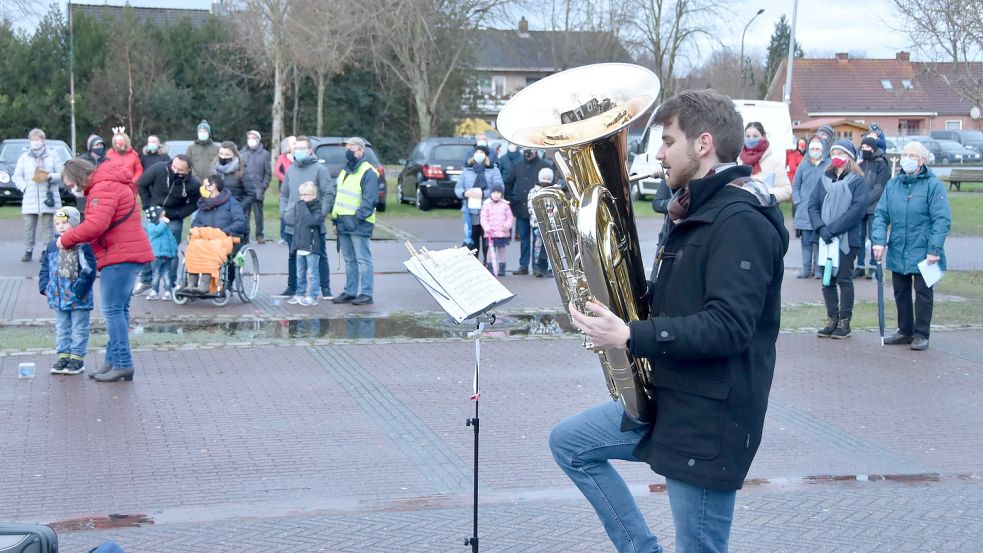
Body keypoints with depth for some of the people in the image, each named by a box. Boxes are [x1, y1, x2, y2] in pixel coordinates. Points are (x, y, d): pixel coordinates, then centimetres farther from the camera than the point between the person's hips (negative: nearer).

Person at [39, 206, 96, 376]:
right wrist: (44, 286, 2)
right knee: (62, 329, 14)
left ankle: (77, 358, 10)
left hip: (78, 299, -6)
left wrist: (80, 289, -20)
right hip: (58, 297, 6)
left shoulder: (83, 246, -13)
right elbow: (45, 269, 13)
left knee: (79, 329, 4)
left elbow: (89, 270, -17)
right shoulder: (52, 247, 7)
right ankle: (63, 356, 22)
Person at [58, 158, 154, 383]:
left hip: (120, 256, -11)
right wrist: (74, 239, 7)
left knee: (113, 311, -8)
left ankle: (122, 364, -7)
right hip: (128, 254, 11)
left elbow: (96, 224, -24)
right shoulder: (111, 184, 20)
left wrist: (66, 239, -11)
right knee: (119, 310, 13)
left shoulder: (103, 188, -14)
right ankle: (113, 361, 18)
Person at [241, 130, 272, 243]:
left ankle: (259, 235, 10)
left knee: (258, 213, 2)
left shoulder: (264, 154, 3)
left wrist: (264, 186, -7)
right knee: (244, 214, 2)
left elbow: (268, 173, 2)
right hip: (244, 189, 2)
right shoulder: (242, 153, 10)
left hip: (257, 190, -2)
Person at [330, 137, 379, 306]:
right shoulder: (344, 172, 19)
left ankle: (366, 294, -2)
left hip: (359, 225, -9)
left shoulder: (368, 173, -9)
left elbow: (369, 200, -16)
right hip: (344, 224, 9)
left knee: (363, 259, -5)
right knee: (349, 260, 13)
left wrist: (357, 218, -20)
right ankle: (350, 292, 19)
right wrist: (336, 219, 15)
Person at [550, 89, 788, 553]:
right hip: (668, 400, 10)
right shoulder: (699, 211, 14)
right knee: (568, 442, 16)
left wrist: (631, 337, -30)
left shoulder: (741, 220, -19)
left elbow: (728, 327, -28)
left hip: (710, 417, -10)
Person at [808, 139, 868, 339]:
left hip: (847, 239, -5)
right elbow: (813, 205, 5)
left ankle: (844, 322, 6)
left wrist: (832, 229, -18)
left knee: (844, 280, 0)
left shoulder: (858, 181, -2)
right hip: (825, 240, 5)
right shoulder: (825, 179, 12)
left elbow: (857, 209, -13)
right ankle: (831, 320, 14)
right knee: (827, 280, 7)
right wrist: (821, 228, -12)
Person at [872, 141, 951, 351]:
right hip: (897, 253, 5)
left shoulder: (933, 185, -8)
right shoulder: (893, 184, 7)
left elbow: (942, 220, -13)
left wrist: (934, 249, -19)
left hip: (923, 253, -5)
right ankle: (905, 331, 26)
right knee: (901, 293, 14)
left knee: (923, 293, 3)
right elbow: (881, 215, 5)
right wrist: (879, 241, -9)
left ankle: (921, 335, 12)